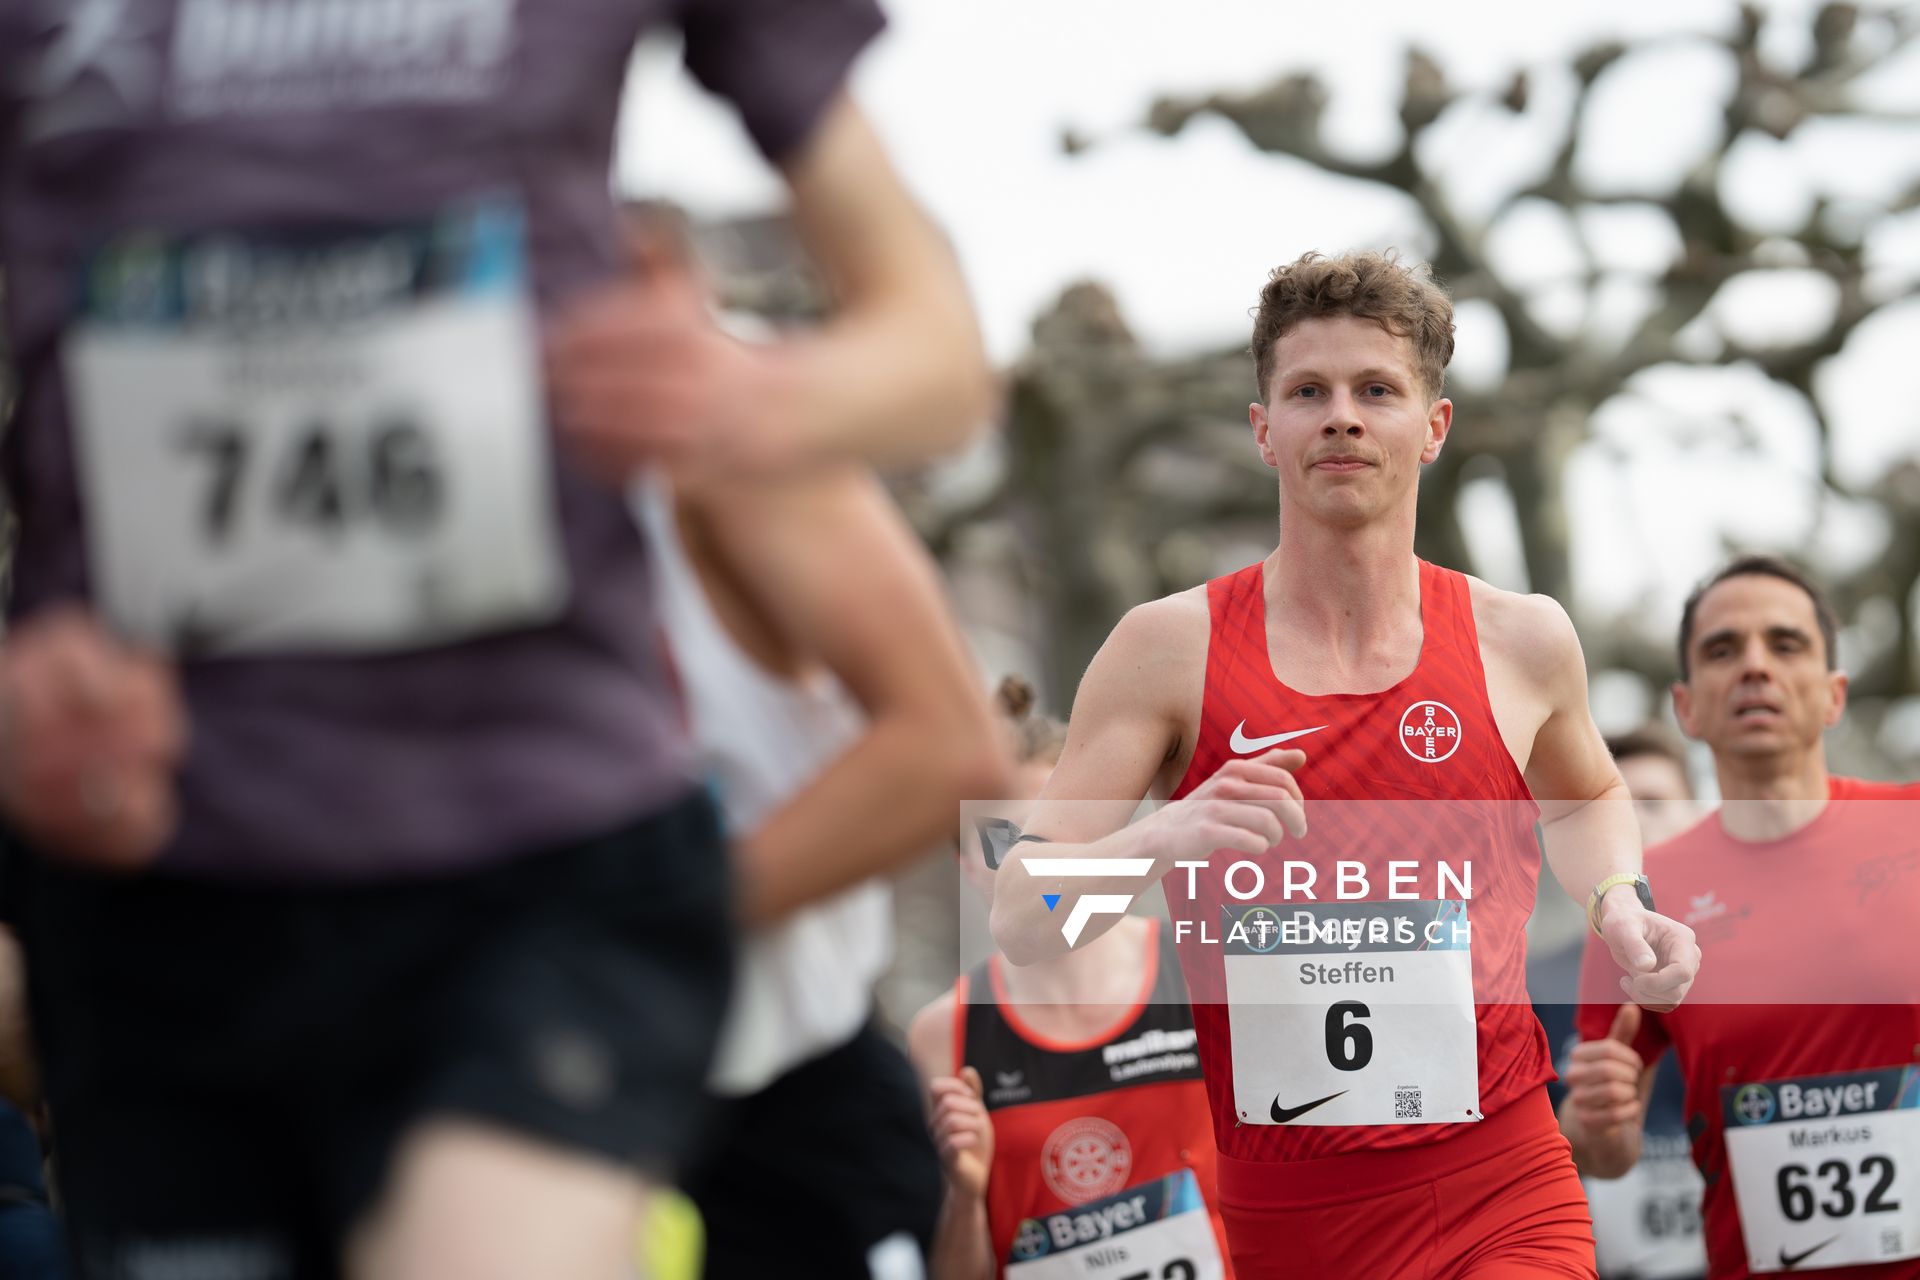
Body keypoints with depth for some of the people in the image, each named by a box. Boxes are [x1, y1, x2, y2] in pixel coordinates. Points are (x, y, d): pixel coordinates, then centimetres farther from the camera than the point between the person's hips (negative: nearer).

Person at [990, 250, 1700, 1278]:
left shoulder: (1522, 641, 5)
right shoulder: (1171, 649, -2)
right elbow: (1018, 921, -5)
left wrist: (1619, 906, 8)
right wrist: (1163, 842, -23)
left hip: (1501, 1197, 0)